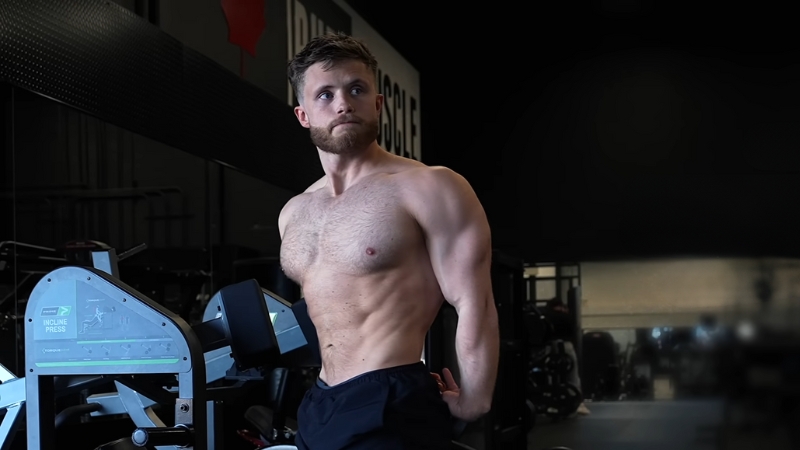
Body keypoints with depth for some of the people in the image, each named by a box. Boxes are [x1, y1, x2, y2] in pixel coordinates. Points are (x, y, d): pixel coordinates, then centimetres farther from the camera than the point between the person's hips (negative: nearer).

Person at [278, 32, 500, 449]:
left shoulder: (429, 189, -9)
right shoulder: (293, 213, 12)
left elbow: (474, 305, -12)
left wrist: (471, 404, -10)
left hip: (391, 408, -7)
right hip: (318, 407, 7)